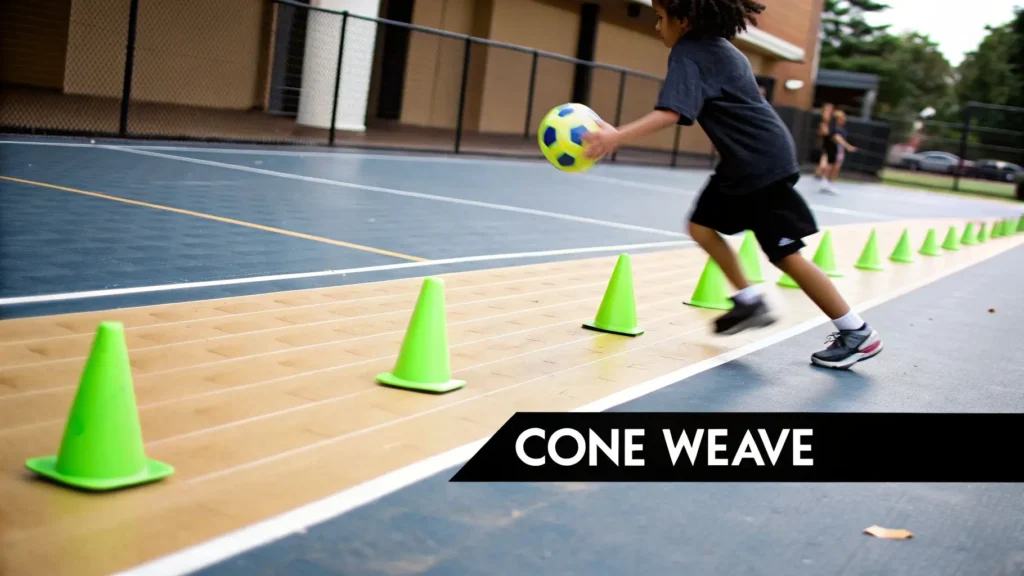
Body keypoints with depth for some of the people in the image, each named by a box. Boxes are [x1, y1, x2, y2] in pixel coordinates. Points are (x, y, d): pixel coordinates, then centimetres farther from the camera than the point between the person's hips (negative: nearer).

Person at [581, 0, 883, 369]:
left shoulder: (689, 53, -17)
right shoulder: (717, 48, 12)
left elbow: (672, 113, -34)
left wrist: (617, 137, -44)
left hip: (763, 162, -10)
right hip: (743, 161, 10)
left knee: (785, 254, -5)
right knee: (702, 226, 12)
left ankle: (857, 333, 4)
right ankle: (749, 302, 19)